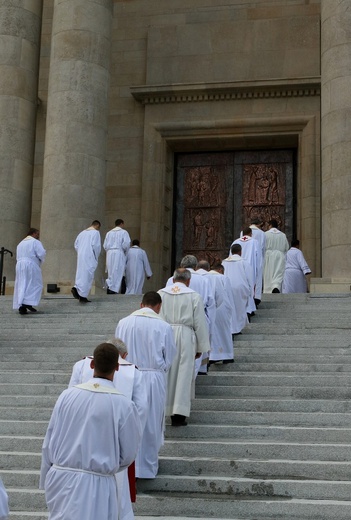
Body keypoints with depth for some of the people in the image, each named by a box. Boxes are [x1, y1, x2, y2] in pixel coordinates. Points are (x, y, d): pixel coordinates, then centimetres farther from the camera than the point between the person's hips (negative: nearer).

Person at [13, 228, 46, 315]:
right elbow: (42, 254, -11)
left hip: (19, 265, 7)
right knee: (35, 285, -3)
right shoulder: (35, 242, -2)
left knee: (21, 286, 7)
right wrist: (40, 260, 9)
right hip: (31, 265, -7)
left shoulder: (20, 243, 20)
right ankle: (27, 303, -19)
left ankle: (21, 307, 3)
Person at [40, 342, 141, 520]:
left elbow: (48, 442, 3)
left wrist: (47, 480, 16)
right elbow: (128, 454, -3)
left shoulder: (67, 395, -4)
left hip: (60, 479, 4)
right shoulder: (124, 405, -12)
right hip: (95, 484, -3)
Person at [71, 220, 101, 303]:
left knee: (81, 273, 16)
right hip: (89, 257, -6)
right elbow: (96, 245, -12)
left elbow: (76, 245, 15)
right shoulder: (96, 232, -4)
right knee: (87, 276, -2)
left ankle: (76, 288, -7)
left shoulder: (82, 232, 15)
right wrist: (96, 256, 1)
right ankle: (82, 296, -4)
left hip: (81, 256, 6)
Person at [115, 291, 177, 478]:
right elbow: (169, 359, -1)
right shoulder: (163, 327, -9)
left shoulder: (124, 323, -4)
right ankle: (147, 466, 19)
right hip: (153, 380, -2)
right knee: (151, 423, 10)